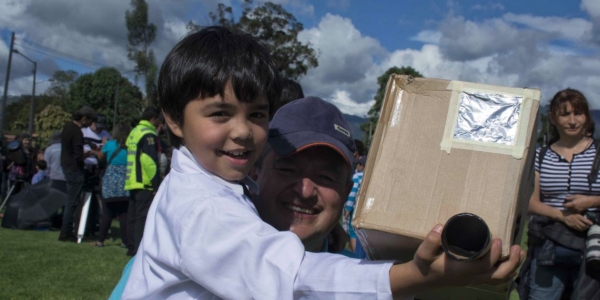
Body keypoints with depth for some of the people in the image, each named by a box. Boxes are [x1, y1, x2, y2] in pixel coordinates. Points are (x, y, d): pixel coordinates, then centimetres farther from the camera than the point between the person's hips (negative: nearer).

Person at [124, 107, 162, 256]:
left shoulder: (134, 132, 20)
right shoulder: (149, 134, -10)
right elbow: (150, 161, -19)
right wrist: (156, 185, -18)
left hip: (132, 182, 9)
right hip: (145, 183, -9)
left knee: (133, 215, 13)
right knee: (143, 217, -9)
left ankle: (132, 248, 19)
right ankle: (139, 250, -11)